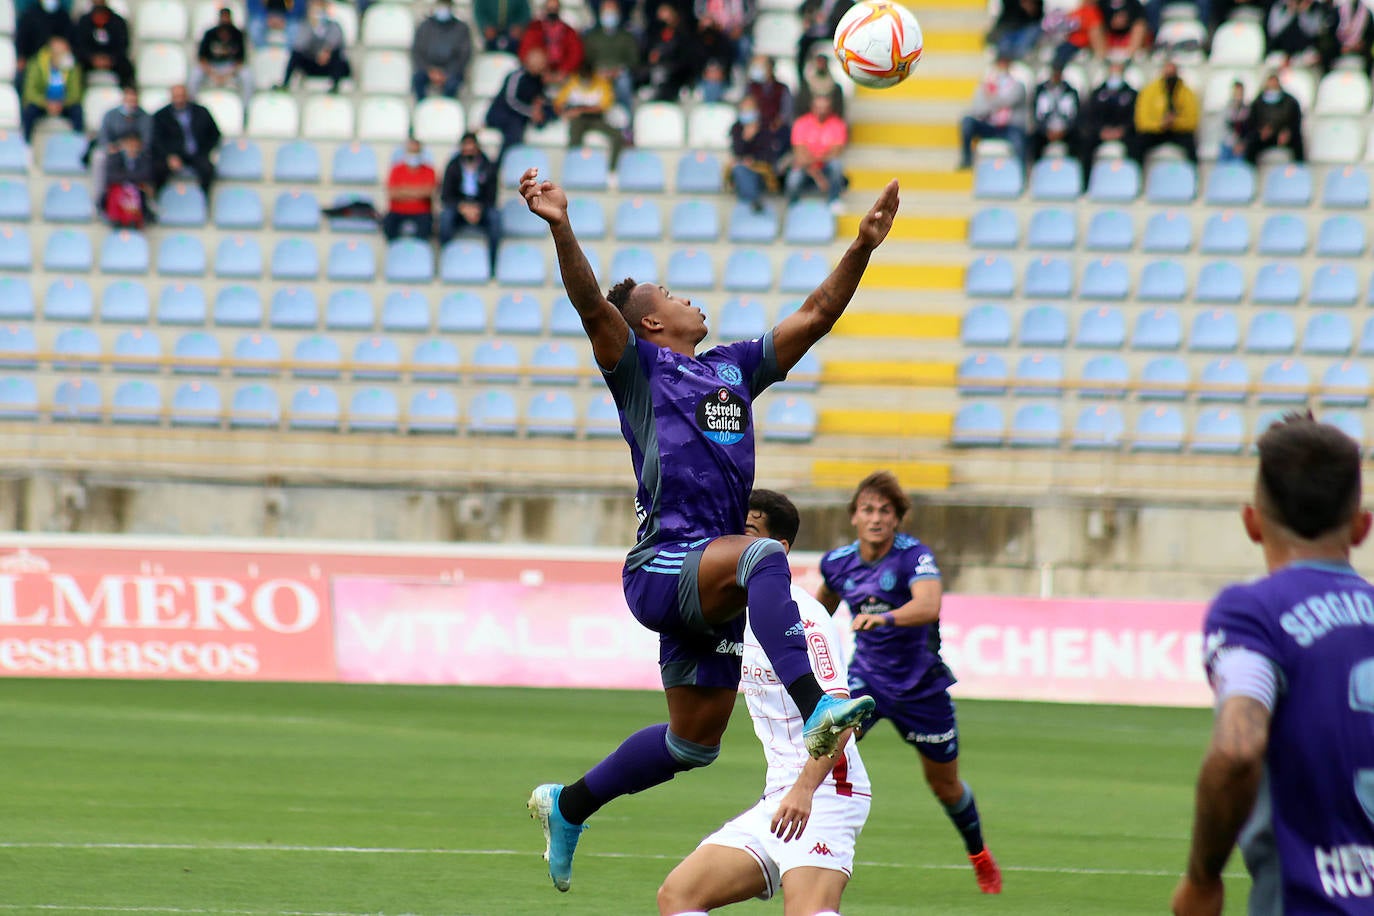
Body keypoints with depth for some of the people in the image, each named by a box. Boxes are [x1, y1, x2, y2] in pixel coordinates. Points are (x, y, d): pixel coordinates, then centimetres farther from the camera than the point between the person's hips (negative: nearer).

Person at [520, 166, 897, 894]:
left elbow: (816, 315, 21)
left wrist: (862, 247, 11)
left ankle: (566, 806, 34)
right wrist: (561, 232, -29)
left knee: (694, 740, 13)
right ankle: (814, 712, -53)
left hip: (711, 583, 7)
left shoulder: (736, 367, 21)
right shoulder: (638, 366, 4)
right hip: (662, 566, -7)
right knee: (762, 553, -37)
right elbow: (590, 302, -13)